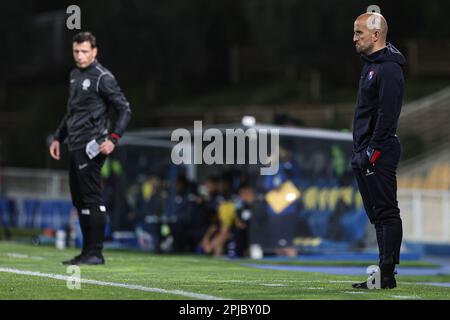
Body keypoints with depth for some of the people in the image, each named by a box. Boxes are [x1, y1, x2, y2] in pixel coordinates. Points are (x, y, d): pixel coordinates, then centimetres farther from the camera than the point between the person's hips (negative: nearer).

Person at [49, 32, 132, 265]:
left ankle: (95, 253, -7)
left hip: (91, 147, -9)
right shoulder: (75, 75, 17)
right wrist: (58, 138, 24)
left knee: (92, 200, -9)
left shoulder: (103, 78, -8)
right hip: (75, 147, 9)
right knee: (80, 200, 10)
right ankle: (87, 251, 16)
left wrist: (113, 139, -19)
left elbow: (125, 110, -9)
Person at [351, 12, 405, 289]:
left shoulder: (388, 69, -14)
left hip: (379, 153, -11)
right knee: (378, 214, 11)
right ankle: (383, 275, 15)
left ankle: (387, 275, -9)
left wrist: (373, 150, -21)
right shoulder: (372, 65, 19)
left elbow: (387, 114, -21)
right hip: (366, 154, 11)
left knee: (386, 212, -9)